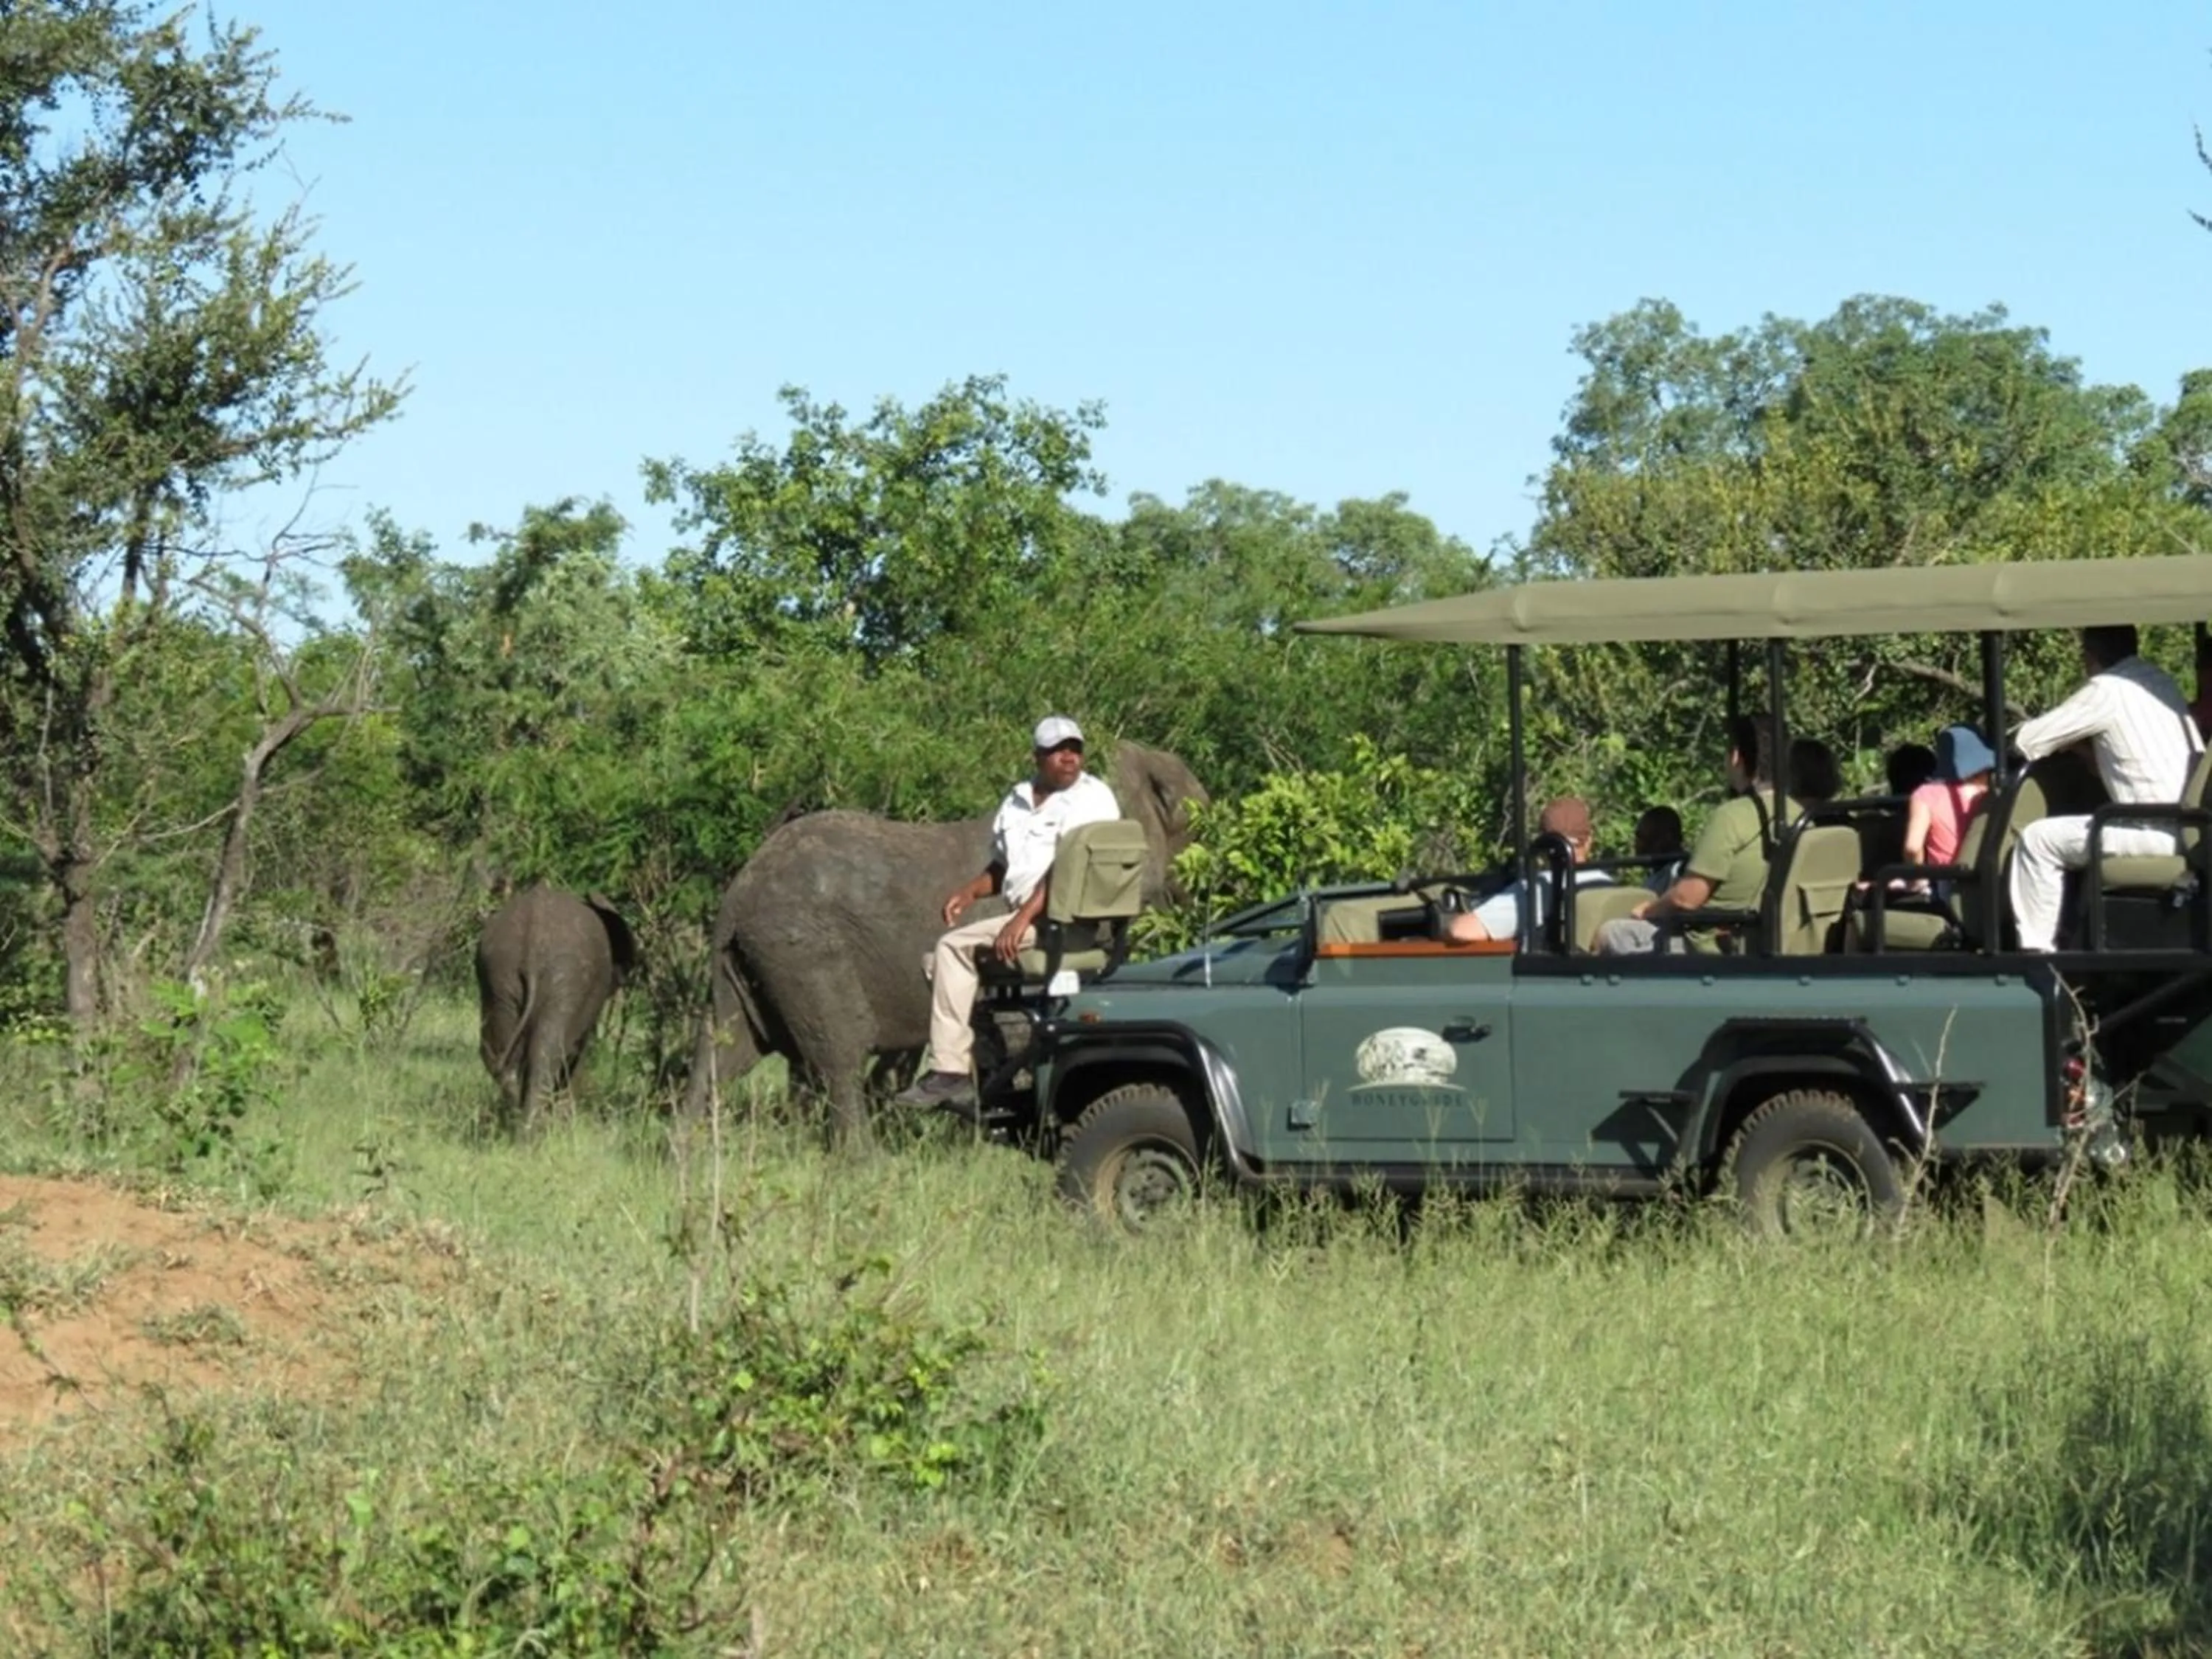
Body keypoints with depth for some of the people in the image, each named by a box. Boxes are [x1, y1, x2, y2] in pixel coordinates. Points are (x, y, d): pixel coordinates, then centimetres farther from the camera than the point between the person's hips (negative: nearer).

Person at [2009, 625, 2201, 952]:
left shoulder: (2107, 688, -8)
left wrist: (2067, 739, 17)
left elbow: (2029, 742, -4)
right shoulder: (2161, 681, 18)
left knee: (2038, 840, -1)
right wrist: (2079, 741, 23)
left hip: (2158, 832, -9)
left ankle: (2036, 950, -2)